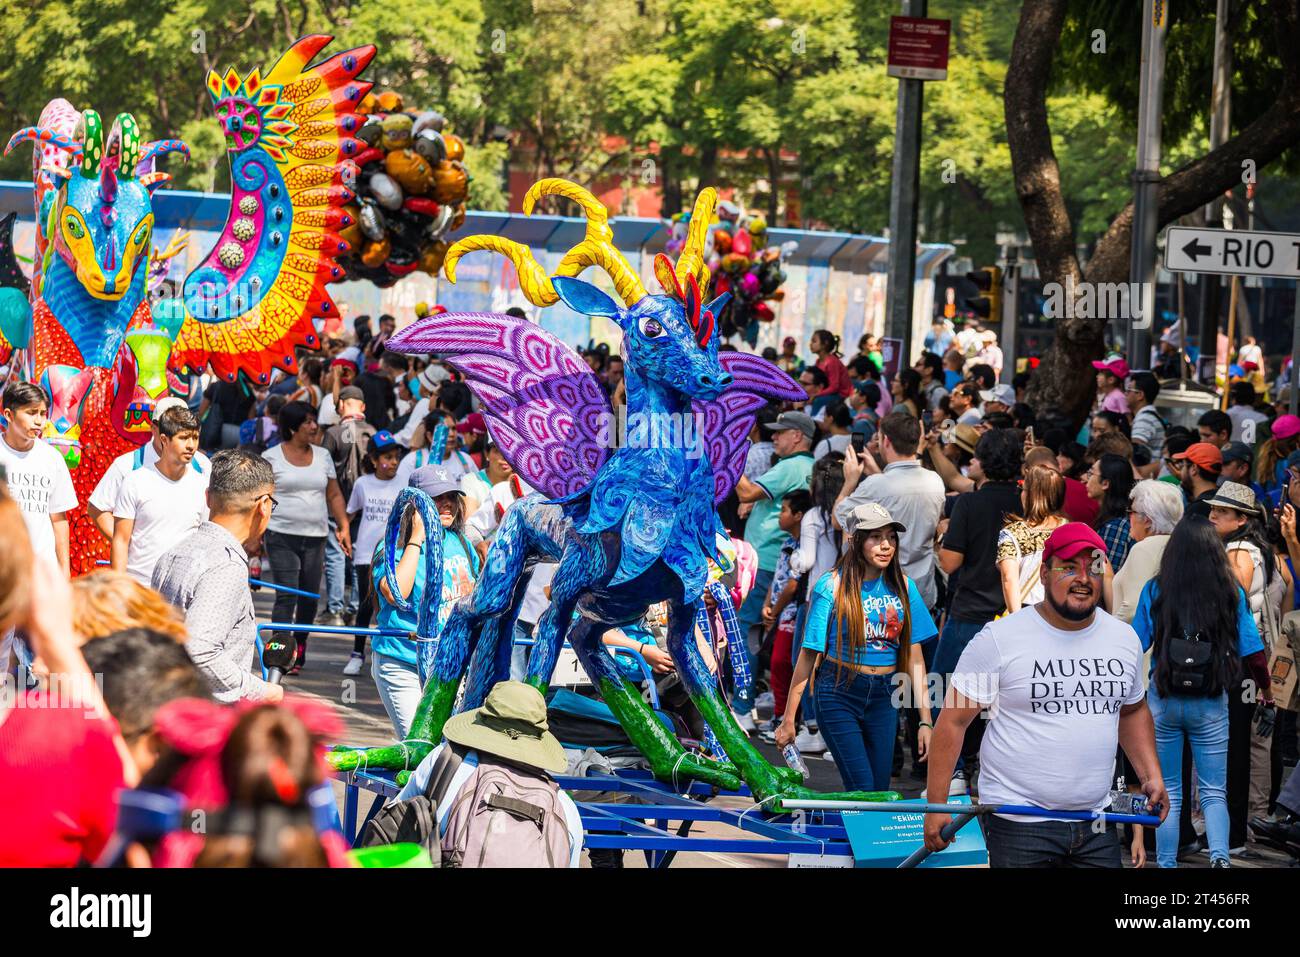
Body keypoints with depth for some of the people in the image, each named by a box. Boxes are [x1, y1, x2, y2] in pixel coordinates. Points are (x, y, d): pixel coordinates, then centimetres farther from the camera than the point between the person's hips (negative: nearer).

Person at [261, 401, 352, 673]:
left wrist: (344, 527, 8)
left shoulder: (322, 456, 12)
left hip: (315, 538, 4)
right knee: (287, 596, -14)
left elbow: (334, 495, 16)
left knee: (310, 598, 7)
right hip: (281, 537, -4)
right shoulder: (271, 457, -1)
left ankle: (299, 651, 22)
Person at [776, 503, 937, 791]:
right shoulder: (832, 587, -9)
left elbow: (914, 657, 4)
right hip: (840, 692, -4)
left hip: (884, 696, 4)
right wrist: (788, 720, -6)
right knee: (862, 789, -13)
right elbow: (809, 655, -7)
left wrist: (925, 720, 0)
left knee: (880, 789, 4)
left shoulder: (902, 587, 2)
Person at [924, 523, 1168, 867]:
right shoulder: (999, 639, -8)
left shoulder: (1125, 639, 9)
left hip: (1096, 825, 5)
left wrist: (1152, 776, 13)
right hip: (1019, 823, -5)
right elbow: (953, 722, -6)